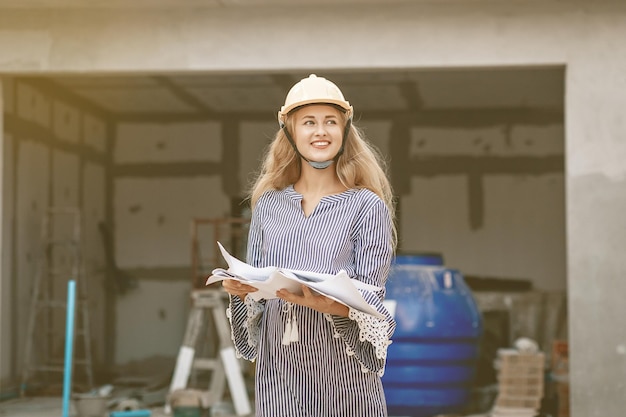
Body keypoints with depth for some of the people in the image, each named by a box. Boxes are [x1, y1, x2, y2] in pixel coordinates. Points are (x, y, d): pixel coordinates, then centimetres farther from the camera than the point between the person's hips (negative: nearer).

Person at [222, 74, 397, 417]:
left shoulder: (368, 206, -2)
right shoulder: (268, 204, 9)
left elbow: (370, 299, -7)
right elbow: (254, 283, 13)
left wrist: (329, 304, -26)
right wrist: (240, 288, -9)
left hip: (340, 366, -3)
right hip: (279, 364, 3)